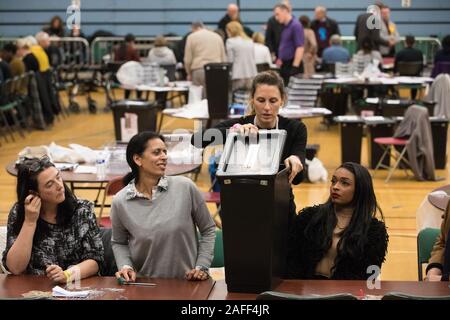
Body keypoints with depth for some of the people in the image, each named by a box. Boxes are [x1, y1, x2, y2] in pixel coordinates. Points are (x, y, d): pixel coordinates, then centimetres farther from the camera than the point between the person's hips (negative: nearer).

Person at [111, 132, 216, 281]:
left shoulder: (185, 187, -3)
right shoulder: (120, 202, 0)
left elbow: (208, 229, 9)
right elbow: (119, 243, 17)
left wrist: (202, 267, 2)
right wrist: (125, 266, -1)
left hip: (187, 282, -2)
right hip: (145, 285, 2)